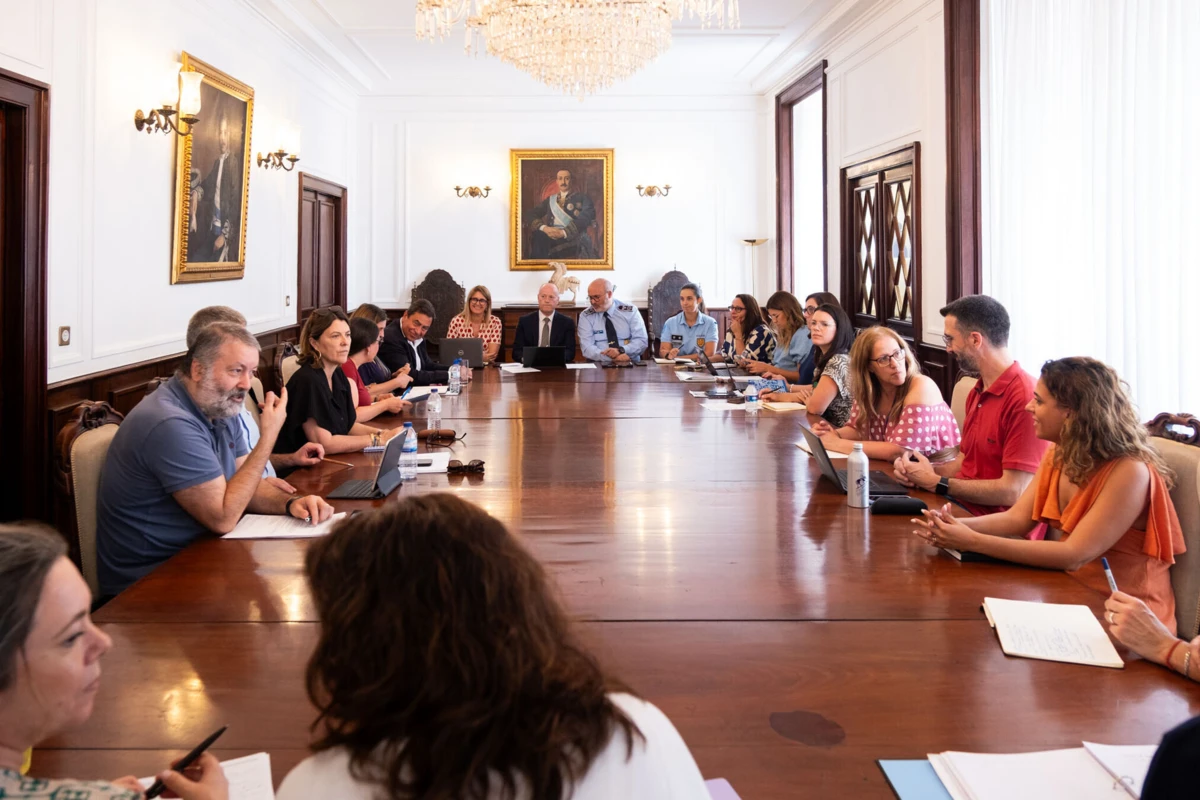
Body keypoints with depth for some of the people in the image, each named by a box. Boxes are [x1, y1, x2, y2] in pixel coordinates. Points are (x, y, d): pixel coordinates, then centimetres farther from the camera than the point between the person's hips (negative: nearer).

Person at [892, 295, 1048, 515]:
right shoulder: (978, 392, 14)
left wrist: (936, 483, -11)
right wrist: (923, 469, 0)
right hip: (962, 507, 8)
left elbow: (1014, 492, -20)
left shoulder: (1024, 398, -19)